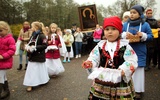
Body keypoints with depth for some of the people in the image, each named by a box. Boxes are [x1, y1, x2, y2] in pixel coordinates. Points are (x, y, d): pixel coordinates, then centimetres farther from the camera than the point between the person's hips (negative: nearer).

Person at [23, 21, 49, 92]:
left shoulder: (41, 36, -14)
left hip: (39, 57, -8)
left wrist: (35, 48, -24)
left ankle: (44, 80, 25)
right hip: (32, 57, 8)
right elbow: (29, 43, 19)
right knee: (31, 70, 10)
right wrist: (27, 47, -5)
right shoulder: (33, 35, 10)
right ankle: (30, 85, 21)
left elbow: (45, 45, -22)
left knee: (39, 70, 6)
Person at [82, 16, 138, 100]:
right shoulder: (100, 45, 3)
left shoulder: (125, 45, -4)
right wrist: (90, 63, -19)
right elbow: (94, 58, 3)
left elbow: (132, 62, -9)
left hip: (120, 83, -2)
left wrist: (123, 71, -25)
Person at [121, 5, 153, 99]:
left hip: (139, 53, -2)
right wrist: (124, 35, -15)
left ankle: (138, 90, 15)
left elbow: (151, 36, 1)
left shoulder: (145, 24, 1)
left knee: (138, 70, 4)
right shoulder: (125, 24, 7)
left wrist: (143, 35, -18)